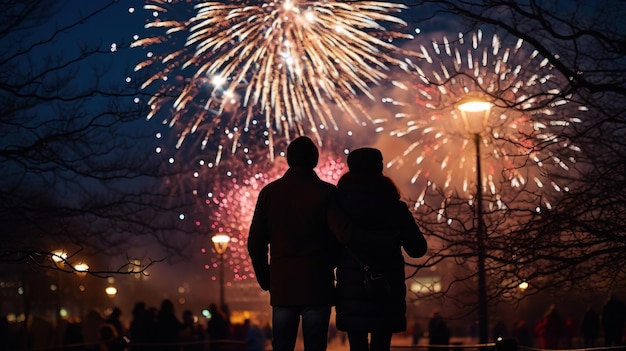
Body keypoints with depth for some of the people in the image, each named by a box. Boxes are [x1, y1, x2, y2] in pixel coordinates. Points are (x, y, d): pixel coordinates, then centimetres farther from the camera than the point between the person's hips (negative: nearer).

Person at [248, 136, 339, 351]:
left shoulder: (270, 192, 5)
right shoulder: (327, 193, -4)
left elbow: (255, 244, 6)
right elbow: (339, 239, -2)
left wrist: (265, 279, 17)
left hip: (282, 285, 3)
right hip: (317, 285, -2)